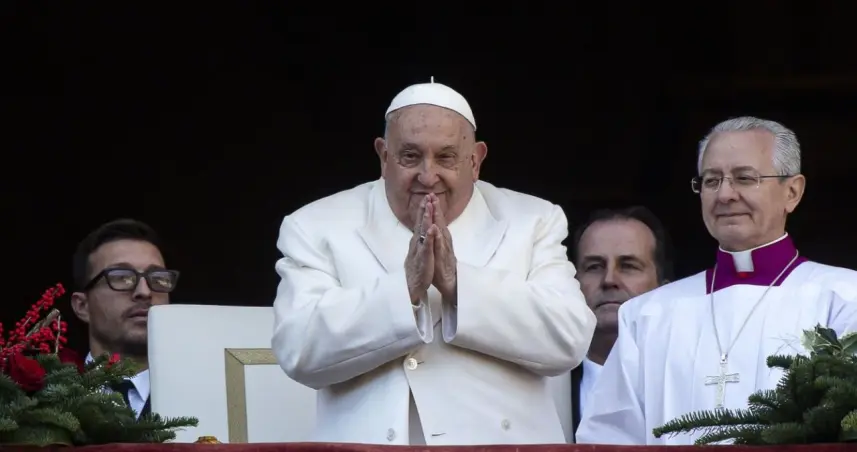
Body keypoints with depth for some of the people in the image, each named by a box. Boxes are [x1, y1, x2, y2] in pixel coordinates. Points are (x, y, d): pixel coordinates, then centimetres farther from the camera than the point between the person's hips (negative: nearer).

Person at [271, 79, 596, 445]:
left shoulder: (533, 222, 10)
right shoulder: (317, 227, 7)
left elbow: (570, 339, -2)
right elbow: (298, 351, -5)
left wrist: (458, 283, -11)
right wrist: (406, 287, -14)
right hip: (374, 445, -1)